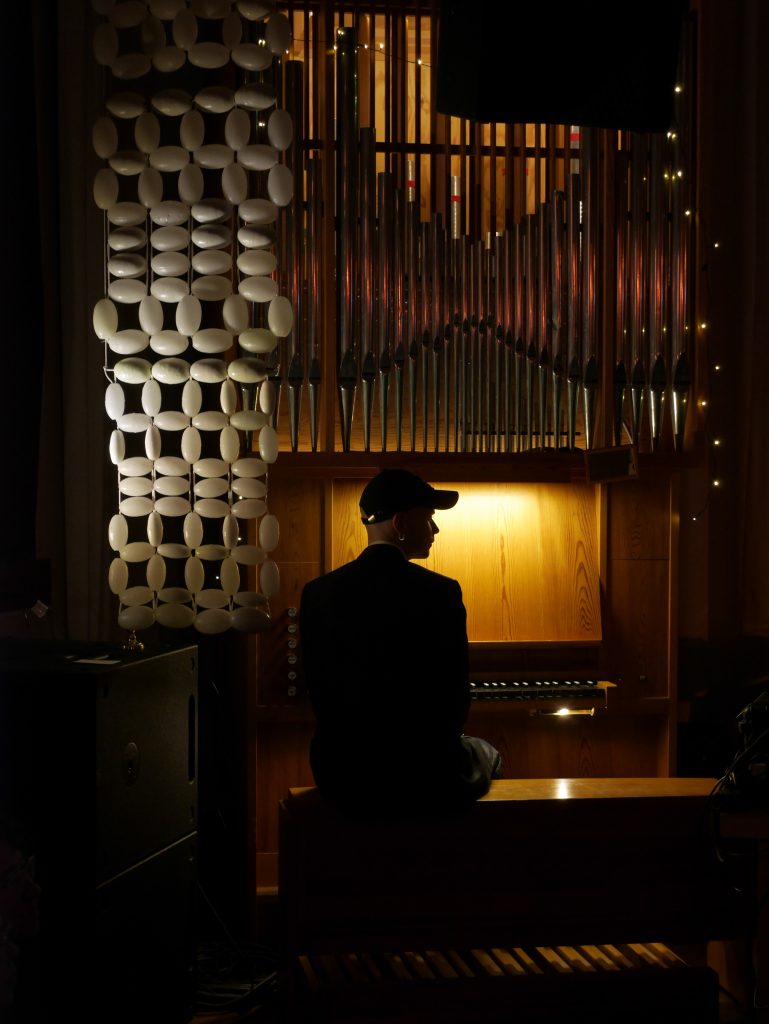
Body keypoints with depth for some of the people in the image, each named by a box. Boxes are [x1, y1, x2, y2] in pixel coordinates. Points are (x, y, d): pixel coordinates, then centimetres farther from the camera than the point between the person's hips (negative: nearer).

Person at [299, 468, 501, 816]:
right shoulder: (439, 593, -14)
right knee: (486, 754, 31)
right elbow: (457, 699, -9)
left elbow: (318, 690, 2)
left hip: (342, 778, 3)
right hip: (424, 778, -3)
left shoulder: (317, 593, -3)